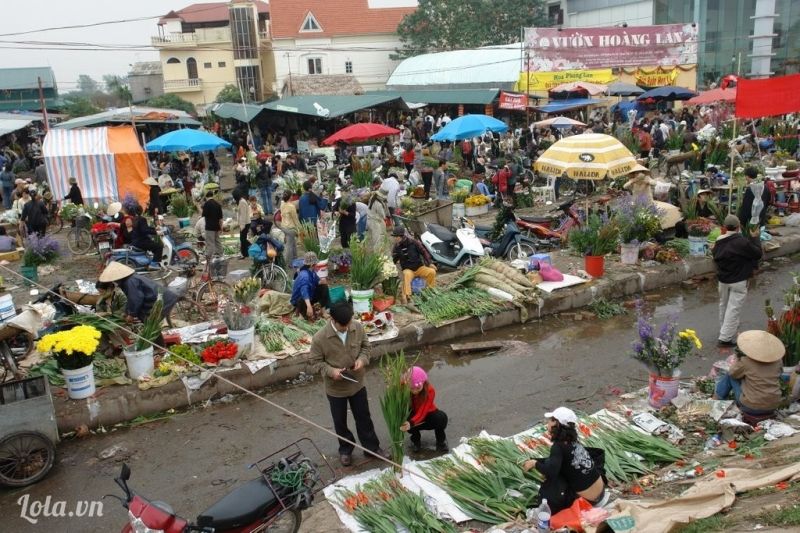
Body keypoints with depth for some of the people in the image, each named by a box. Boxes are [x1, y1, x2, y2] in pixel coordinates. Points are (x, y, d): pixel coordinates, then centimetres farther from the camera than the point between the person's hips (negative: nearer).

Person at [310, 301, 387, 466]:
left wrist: (362, 359, -18)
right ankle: (345, 449, 43)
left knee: (364, 417, 20)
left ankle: (372, 447, 41)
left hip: (357, 383, 2)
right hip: (335, 388, -2)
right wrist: (330, 371, -28)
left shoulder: (358, 327, -16)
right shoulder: (319, 338, -26)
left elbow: (366, 346, 2)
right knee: (340, 422, 18)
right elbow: (316, 361, -12)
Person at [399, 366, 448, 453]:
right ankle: (415, 439, 0)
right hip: (413, 415, 1)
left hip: (427, 415, -1)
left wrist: (411, 423, -57)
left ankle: (441, 441, -1)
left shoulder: (430, 390, -31)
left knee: (442, 417, -34)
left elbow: (422, 413, -39)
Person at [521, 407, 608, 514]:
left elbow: (551, 471, -33)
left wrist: (535, 463, -14)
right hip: (600, 491, 6)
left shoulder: (558, 446, -19)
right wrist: (534, 461, 12)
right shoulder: (573, 442, 4)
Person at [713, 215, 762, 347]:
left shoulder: (719, 241, -1)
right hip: (738, 281, -6)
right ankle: (725, 338, -3)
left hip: (722, 280, 6)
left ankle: (725, 330, 36)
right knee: (733, 309, -2)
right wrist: (755, 238, 1)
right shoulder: (742, 242, -21)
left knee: (724, 306, 20)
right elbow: (758, 254, -8)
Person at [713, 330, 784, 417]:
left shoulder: (745, 362, -18)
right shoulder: (778, 361, -6)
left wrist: (739, 359, 12)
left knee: (729, 376, 12)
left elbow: (732, 373, 0)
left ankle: (716, 400, 28)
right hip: (773, 407, 5)